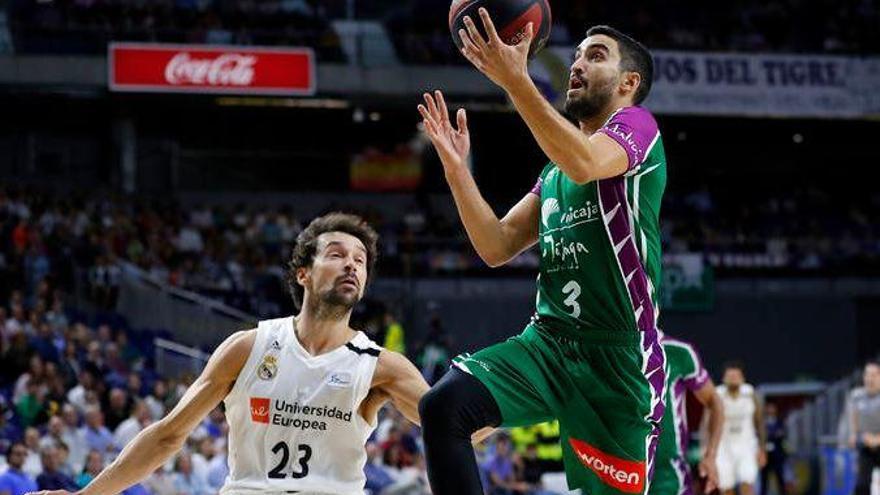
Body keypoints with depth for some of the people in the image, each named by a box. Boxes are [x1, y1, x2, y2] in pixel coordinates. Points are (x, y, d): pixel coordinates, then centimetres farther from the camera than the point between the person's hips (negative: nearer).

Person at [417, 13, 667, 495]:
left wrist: (515, 79, -29)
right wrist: (456, 168, 5)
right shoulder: (554, 170, 23)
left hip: (618, 355, -6)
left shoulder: (638, 125, -1)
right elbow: (497, 247, 16)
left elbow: (585, 164, -25)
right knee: (443, 404, -20)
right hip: (547, 341, 6)